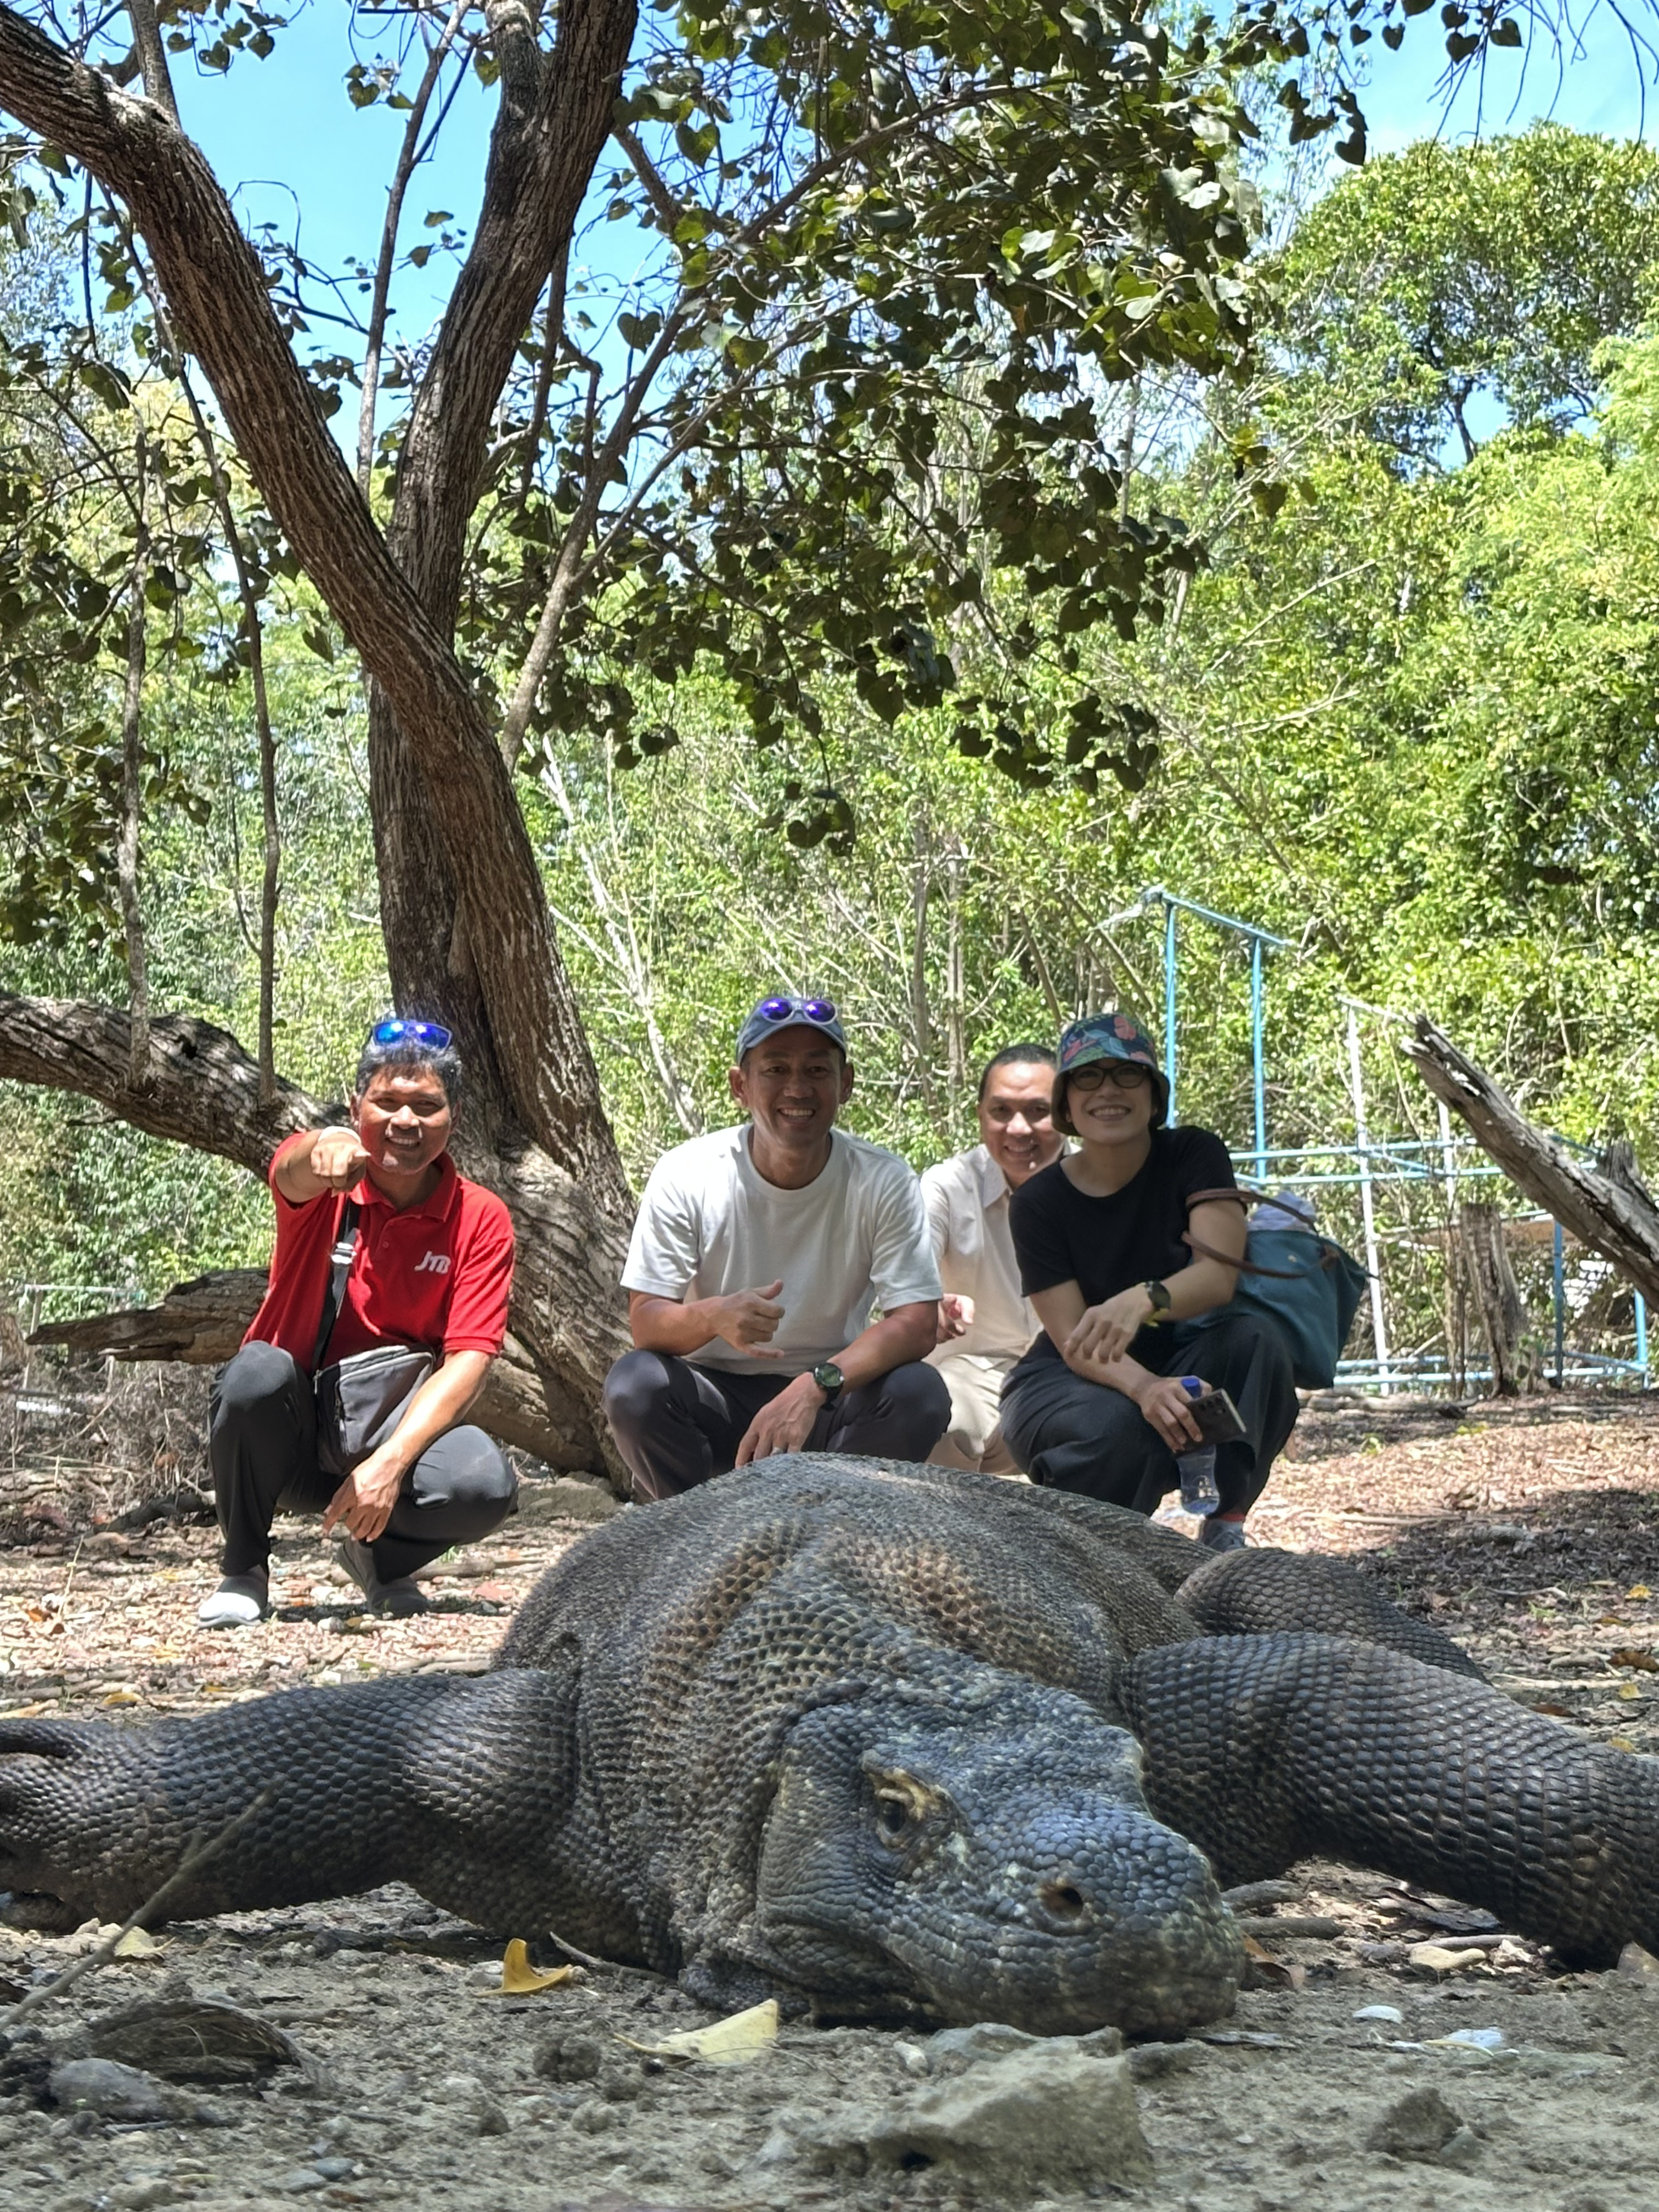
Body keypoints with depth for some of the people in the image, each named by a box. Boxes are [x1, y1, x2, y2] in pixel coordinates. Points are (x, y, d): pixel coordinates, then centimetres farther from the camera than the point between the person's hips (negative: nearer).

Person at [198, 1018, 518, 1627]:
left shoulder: (481, 1220, -5)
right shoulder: (322, 1186, -8)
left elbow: (468, 1360, -13)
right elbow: (295, 1173, -34)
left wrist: (391, 1463, -26)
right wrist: (327, 1146, -61)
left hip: (401, 1433, 1)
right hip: (292, 1431, -1)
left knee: (486, 1485, -30)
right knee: (258, 1371, -34)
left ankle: (383, 1559, 7)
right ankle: (244, 1569, -8)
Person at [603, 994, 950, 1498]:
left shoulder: (883, 1182, -11)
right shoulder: (686, 1175, -10)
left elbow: (917, 1324, -17)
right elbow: (645, 1322, -11)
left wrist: (813, 1387, -33)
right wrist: (712, 1318, -36)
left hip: (830, 1401, 0)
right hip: (716, 1396, 0)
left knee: (920, 1394, -28)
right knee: (633, 1384, -30)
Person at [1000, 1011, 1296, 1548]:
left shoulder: (1193, 1156, -9)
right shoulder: (1039, 1202, -11)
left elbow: (1220, 1273, -26)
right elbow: (1074, 1343, -18)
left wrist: (1143, 1300, -49)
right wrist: (1145, 1388, -41)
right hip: (1070, 1386, -2)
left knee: (1255, 1338, -30)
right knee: (1114, 1427, -37)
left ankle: (1225, 1531, -23)